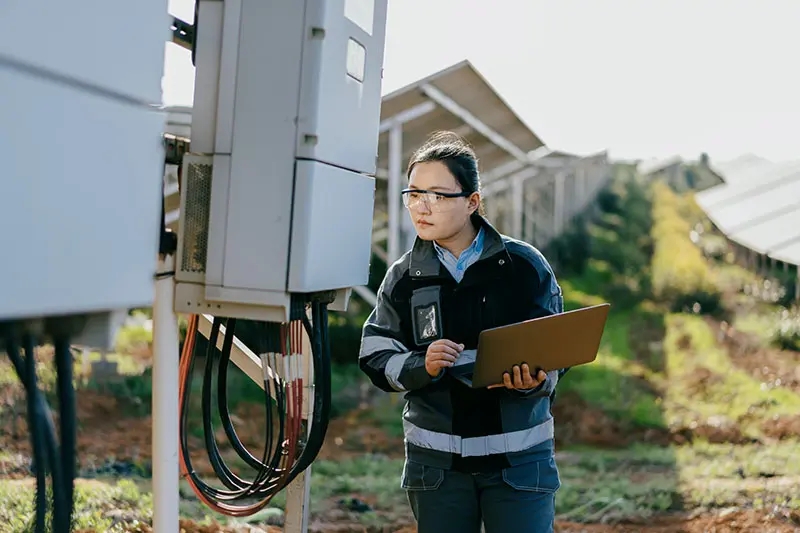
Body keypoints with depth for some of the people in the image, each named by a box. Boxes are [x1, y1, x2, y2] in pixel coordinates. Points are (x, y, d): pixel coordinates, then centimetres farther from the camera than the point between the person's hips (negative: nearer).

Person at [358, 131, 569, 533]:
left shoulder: (525, 265, -2)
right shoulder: (403, 276, 3)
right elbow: (376, 358, 0)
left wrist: (535, 381, -22)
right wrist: (421, 366, -20)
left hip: (519, 456, -2)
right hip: (436, 460, 2)